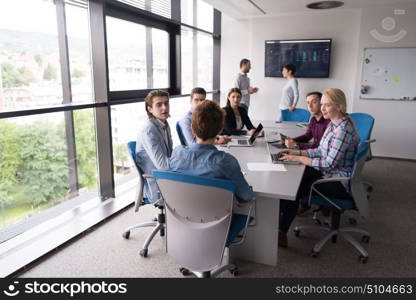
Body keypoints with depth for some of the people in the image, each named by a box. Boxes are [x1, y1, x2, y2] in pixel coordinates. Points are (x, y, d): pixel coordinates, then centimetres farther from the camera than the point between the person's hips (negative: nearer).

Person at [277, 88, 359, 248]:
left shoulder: (343, 130, -24)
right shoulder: (333, 124, 6)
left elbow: (329, 163, -25)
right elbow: (321, 151, 12)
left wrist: (299, 158, -21)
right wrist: (298, 152, 1)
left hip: (341, 183, -9)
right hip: (329, 173, 9)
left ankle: (281, 233, 9)